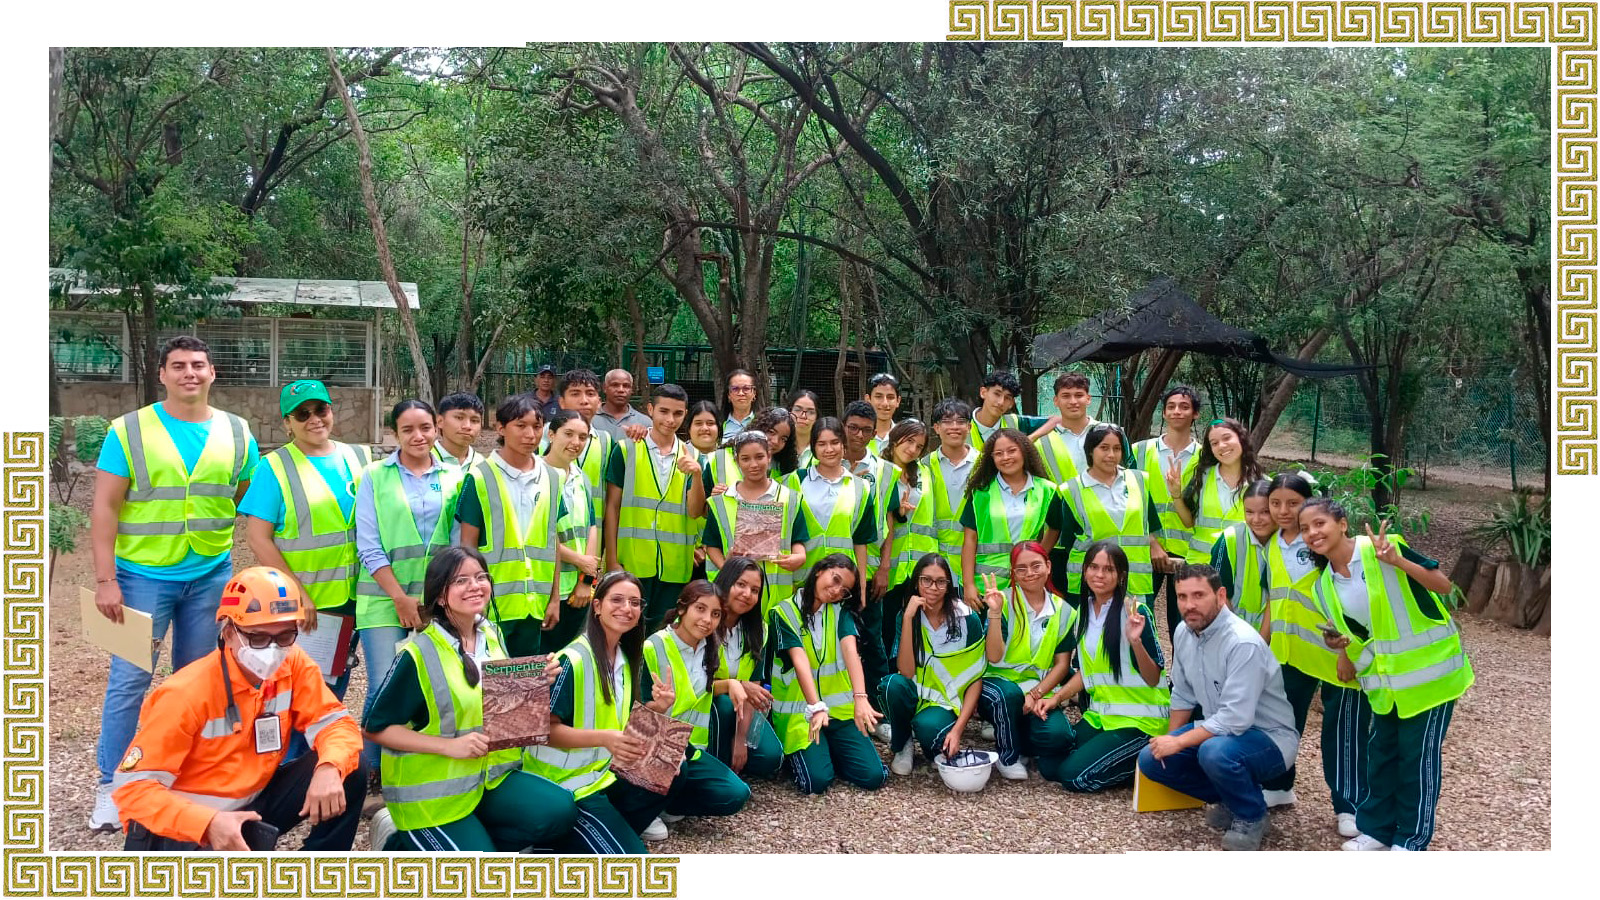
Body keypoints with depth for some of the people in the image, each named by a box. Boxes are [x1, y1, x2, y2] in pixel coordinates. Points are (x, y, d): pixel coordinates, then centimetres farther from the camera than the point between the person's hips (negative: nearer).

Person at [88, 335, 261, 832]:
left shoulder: (236, 433, 3)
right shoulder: (128, 430, -5)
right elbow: (105, 508, -7)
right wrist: (105, 580, -12)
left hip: (211, 576, 3)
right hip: (143, 575, -3)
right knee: (129, 680, -2)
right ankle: (110, 786, 11)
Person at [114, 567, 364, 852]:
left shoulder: (293, 665, -10)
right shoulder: (186, 693, -25)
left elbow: (336, 722, -9)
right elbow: (133, 787, -25)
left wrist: (329, 769, -34)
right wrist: (208, 822, -42)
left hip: (251, 803, 6)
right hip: (189, 823, -5)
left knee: (349, 774, -14)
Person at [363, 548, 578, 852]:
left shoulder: (493, 635, 4)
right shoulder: (419, 653, -16)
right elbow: (375, 727, -14)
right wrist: (450, 746, -22)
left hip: (491, 775, 6)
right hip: (432, 791, -5)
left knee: (559, 811, -19)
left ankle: (473, 838, 3)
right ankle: (398, 842, 10)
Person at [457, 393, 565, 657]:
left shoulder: (552, 479, 8)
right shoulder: (480, 478, -6)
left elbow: (554, 542, 11)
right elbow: (468, 545, -5)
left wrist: (554, 599, 10)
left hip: (534, 605, 5)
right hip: (493, 603, -4)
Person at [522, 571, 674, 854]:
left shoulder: (626, 658, 8)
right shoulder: (573, 660, -18)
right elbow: (545, 728, -20)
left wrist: (655, 708, -8)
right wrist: (604, 738, -33)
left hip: (604, 773, 9)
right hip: (562, 784, -8)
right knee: (629, 863, -16)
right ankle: (555, 842, 5)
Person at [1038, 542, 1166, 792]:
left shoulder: (1135, 612, -14)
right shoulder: (1084, 610, 7)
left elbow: (1153, 679, -16)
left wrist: (1136, 641, -32)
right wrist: (1056, 698, 4)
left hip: (1139, 718, -7)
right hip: (1101, 713, 8)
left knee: (1075, 775, -17)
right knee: (1048, 765, -1)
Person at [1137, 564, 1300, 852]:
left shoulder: (1244, 643, -28)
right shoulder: (1183, 632, -3)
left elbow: (1236, 719, -32)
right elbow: (1183, 695, 10)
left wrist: (1179, 742, -26)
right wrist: (1169, 740, 3)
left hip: (1269, 737, -8)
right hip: (1219, 729, 8)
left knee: (1215, 752, -37)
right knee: (1151, 759, -6)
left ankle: (1251, 816, -7)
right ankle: (1228, 799, 11)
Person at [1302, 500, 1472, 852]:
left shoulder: (1383, 548, -19)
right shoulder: (1324, 586, 0)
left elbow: (1443, 584, -20)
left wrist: (1398, 561, -32)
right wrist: (1339, 643, -10)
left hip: (1430, 670, -6)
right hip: (1386, 680, 6)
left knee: (1417, 755, 2)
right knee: (1381, 750, 14)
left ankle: (1412, 839, 15)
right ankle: (1376, 828, 28)